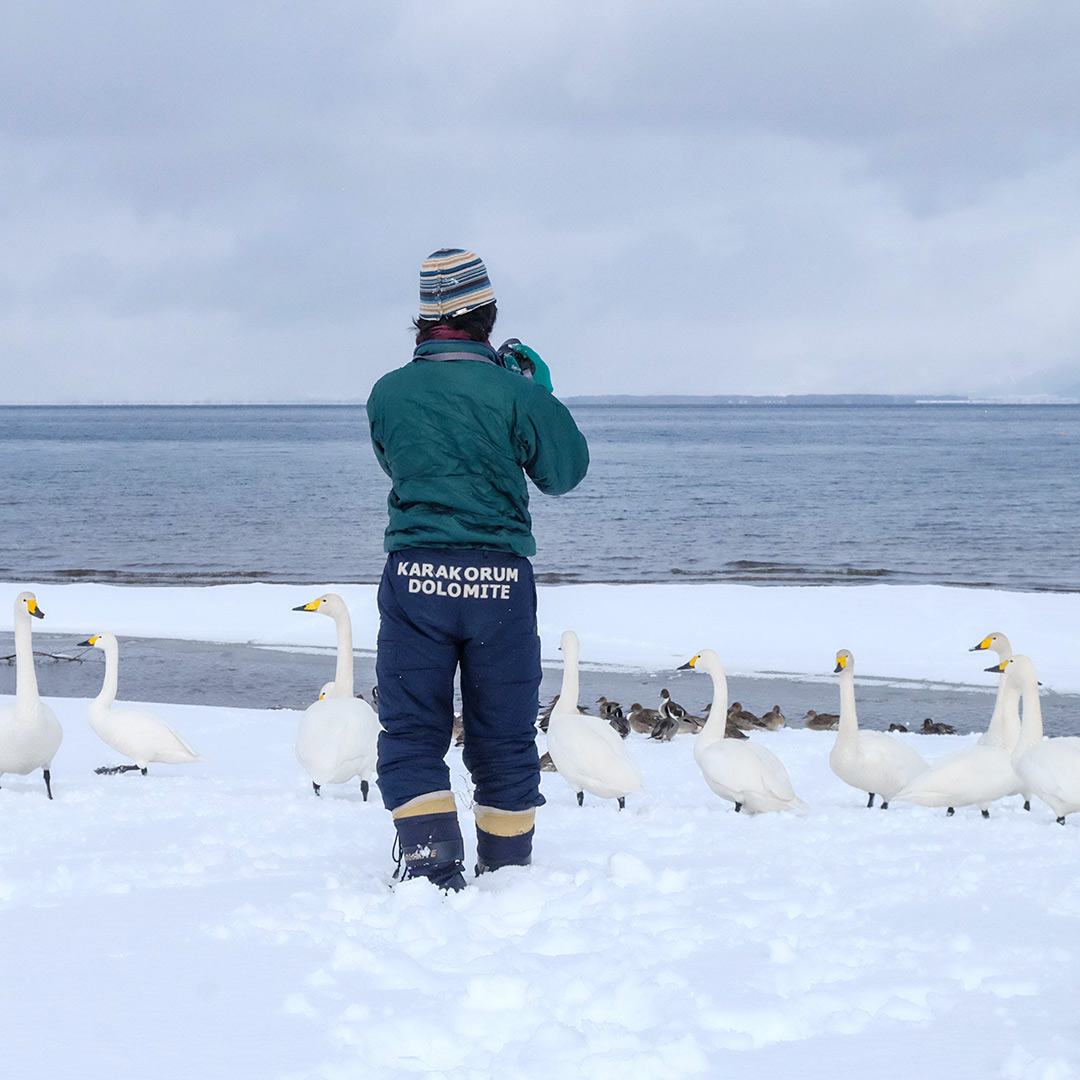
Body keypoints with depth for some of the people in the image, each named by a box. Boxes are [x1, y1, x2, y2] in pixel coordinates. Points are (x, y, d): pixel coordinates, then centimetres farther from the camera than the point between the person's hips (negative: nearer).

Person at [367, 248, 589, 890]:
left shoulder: (388, 392, 2)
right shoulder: (512, 391, -5)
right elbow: (565, 472, 5)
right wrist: (542, 392, 17)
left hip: (414, 574, 0)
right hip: (500, 579, 0)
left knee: (412, 734, 6)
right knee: (505, 736, 12)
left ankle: (432, 868, -9)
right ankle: (508, 870, 19)